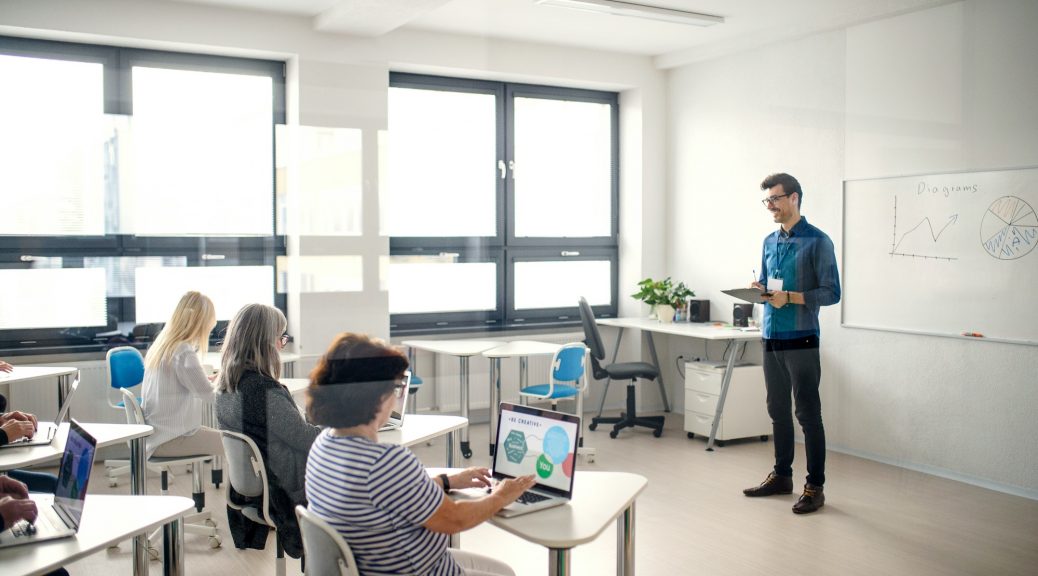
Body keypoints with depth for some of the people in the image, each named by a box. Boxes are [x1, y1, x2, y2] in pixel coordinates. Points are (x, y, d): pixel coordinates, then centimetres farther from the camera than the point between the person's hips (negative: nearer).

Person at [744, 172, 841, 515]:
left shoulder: (817, 242, -8)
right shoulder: (770, 241, 13)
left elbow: (831, 293, -11)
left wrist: (789, 297, -21)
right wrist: (758, 289, -2)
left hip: (801, 340, -7)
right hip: (771, 339, 7)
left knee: (808, 415, 0)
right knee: (778, 411, 15)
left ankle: (815, 487, 8)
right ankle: (782, 476, 27)